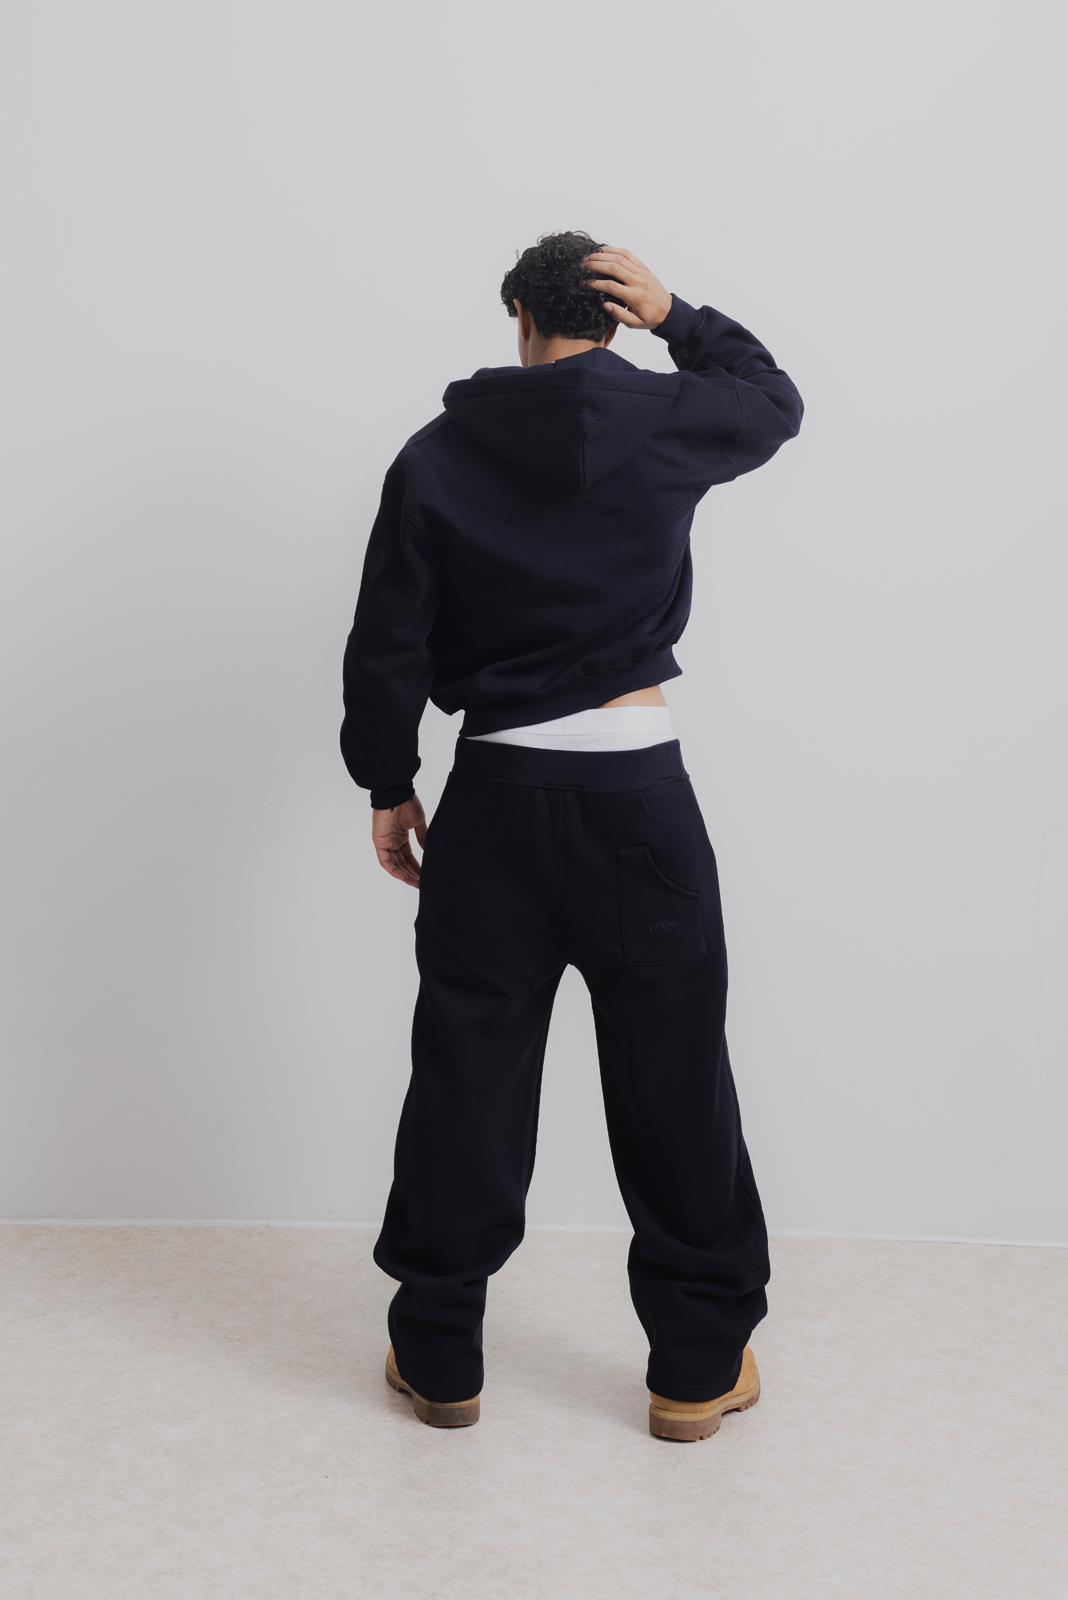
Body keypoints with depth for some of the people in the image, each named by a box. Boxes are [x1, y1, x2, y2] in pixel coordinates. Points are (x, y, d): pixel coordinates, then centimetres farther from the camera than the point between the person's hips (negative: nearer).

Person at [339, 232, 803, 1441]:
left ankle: (438, 1358, 22)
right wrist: (678, 318, 13)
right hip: (636, 790, -1)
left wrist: (386, 785, 11)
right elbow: (774, 400, 21)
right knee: (675, 1081, 9)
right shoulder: (666, 422, -1)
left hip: (495, 796, 1)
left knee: (467, 1077, 10)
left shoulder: (437, 455, 1)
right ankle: (700, 1365, 20)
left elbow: (386, 644, 1)